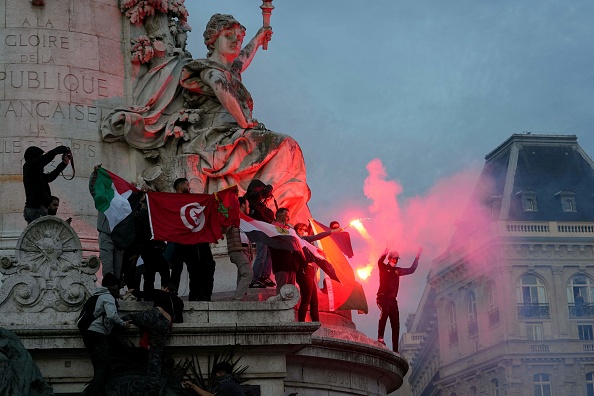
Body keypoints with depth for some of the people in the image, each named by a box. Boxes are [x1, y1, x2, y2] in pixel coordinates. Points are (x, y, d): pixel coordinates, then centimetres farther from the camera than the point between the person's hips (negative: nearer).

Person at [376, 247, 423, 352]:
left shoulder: (397, 270, 20)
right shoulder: (383, 268, 4)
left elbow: (411, 270, 30)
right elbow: (380, 262, -19)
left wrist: (417, 257, 26)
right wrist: (386, 251, -33)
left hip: (392, 299, 6)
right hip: (383, 297, -6)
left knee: (396, 324, -3)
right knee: (385, 311, -37)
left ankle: (395, 350, -4)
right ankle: (380, 337, -39)